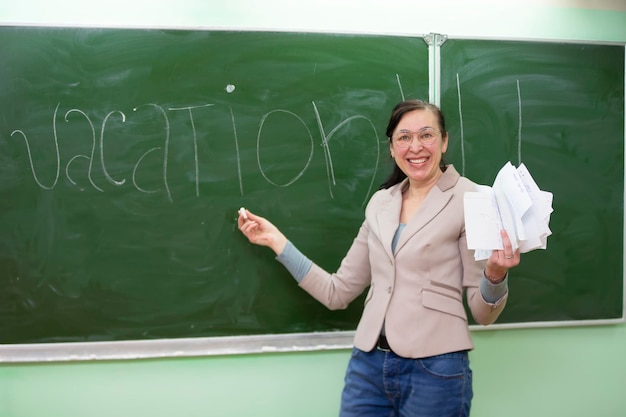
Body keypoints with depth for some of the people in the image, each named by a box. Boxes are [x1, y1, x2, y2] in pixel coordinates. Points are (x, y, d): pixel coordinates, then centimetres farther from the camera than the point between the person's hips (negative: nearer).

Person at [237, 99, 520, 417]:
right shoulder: (380, 203, 8)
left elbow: (483, 314, -6)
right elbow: (338, 293, 11)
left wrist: (495, 274, -26)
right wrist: (277, 241, 9)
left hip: (434, 370, -4)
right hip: (368, 364, 5)